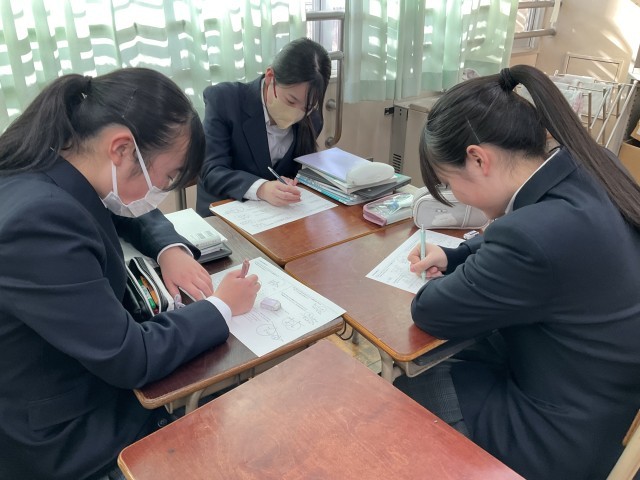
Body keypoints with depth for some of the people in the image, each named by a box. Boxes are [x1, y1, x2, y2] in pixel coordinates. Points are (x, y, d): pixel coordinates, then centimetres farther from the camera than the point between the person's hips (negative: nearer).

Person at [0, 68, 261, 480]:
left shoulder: (57, 176, -9)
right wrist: (221, 306, -17)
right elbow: (130, 360, -29)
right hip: (57, 435, -7)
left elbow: (136, 215, 12)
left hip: (87, 364, 7)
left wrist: (172, 249, -8)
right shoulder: (37, 220, -36)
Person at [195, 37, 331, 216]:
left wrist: (293, 184, -14)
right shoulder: (224, 100, -13)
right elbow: (211, 172, -19)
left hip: (286, 213, 3)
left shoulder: (311, 118, -4)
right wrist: (261, 188, -35)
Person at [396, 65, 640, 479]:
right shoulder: (591, 170, -10)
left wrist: (450, 280, -1)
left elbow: (431, 314, -21)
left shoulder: (535, 236, -38)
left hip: (560, 438, -8)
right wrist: (454, 257, 1)